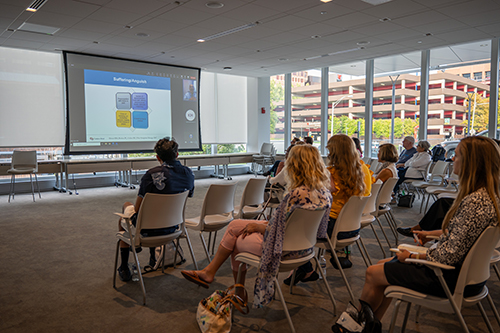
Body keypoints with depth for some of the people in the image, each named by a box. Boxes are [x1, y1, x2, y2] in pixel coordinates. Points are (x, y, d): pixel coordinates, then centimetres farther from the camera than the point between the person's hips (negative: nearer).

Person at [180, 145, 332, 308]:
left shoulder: (297, 194, -30)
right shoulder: (324, 191, -2)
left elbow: (277, 231, -24)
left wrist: (257, 226, -5)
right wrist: (264, 224, 8)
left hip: (286, 248, -9)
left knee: (237, 241, 15)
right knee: (234, 225, 13)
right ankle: (209, 271, 24)